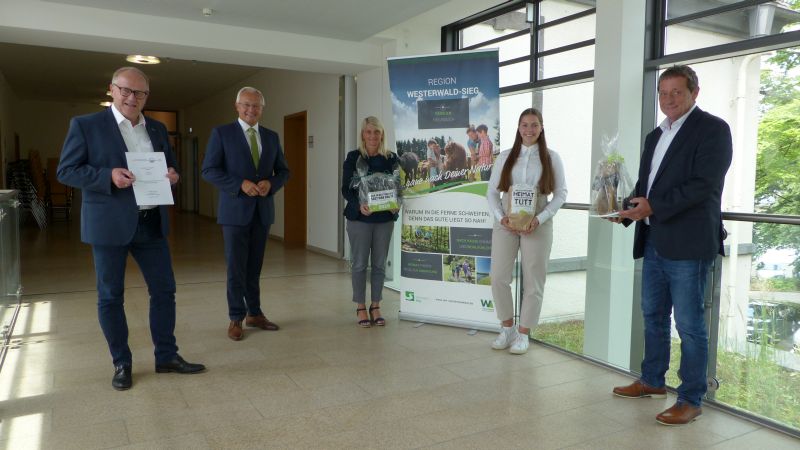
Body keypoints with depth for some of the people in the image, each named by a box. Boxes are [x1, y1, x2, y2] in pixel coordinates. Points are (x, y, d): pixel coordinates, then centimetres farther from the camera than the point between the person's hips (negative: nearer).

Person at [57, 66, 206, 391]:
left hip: (151, 223, 4)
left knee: (164, 289, 7)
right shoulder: (85, 125, -3)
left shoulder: (157, 129, 11)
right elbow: (66, 171, -6)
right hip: (109, 224, -4)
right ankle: (121, 363, 20)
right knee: (110, 296, 6)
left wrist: (172, 175, -7)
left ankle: (167, 356, 20)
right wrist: (108, 176, -22)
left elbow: (169, 166, 18)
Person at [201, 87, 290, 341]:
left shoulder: (271, 136, 11)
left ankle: (254, 314, 22)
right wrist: (241, 184, -19)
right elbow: (209, 171, -8)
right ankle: (236, 319, 12)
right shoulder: (222, 133, -2)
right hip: (235, 209, -4)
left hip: (263, 210, 4)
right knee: (236, 267, 1)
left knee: (254, 266, 12)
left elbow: (283, 171, 12)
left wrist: (270, 183, -9)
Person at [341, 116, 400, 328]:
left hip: (385, 217, 2)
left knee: (379, 263, 8)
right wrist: (359, 205, -21)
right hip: (359, 217, -2)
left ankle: (375, 306, 20)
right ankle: (361, 307, 15)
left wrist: (396, 205, -11)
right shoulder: (353, 157, -1)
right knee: (359, 263, 3)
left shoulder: (391, 158, 5)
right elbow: (346, 189, -4)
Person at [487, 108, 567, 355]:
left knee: (533, 280, 3)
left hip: (537, 225, -1)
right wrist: (500, 217, -10)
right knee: (498, 277, -1)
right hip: (505, 223, 2)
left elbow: (561, 193, 1)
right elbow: (492, 191, 7)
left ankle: (523, 333, 17)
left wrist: (539, 219, -12)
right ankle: (507, 328, 18)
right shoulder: (505, 156, 9)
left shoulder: (551, 157, 5)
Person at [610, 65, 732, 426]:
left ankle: (691, 400, 12)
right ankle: (652, 381, 33)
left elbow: (704, 184, -17)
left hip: (687, 244, -8)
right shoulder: (655, 136, 18)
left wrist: (653, 206, -20)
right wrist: (626, 210, 2)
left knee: (689, 325, 0)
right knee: (653, 316, 18)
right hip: (654, 241, 8)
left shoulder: (712, 129, -6)